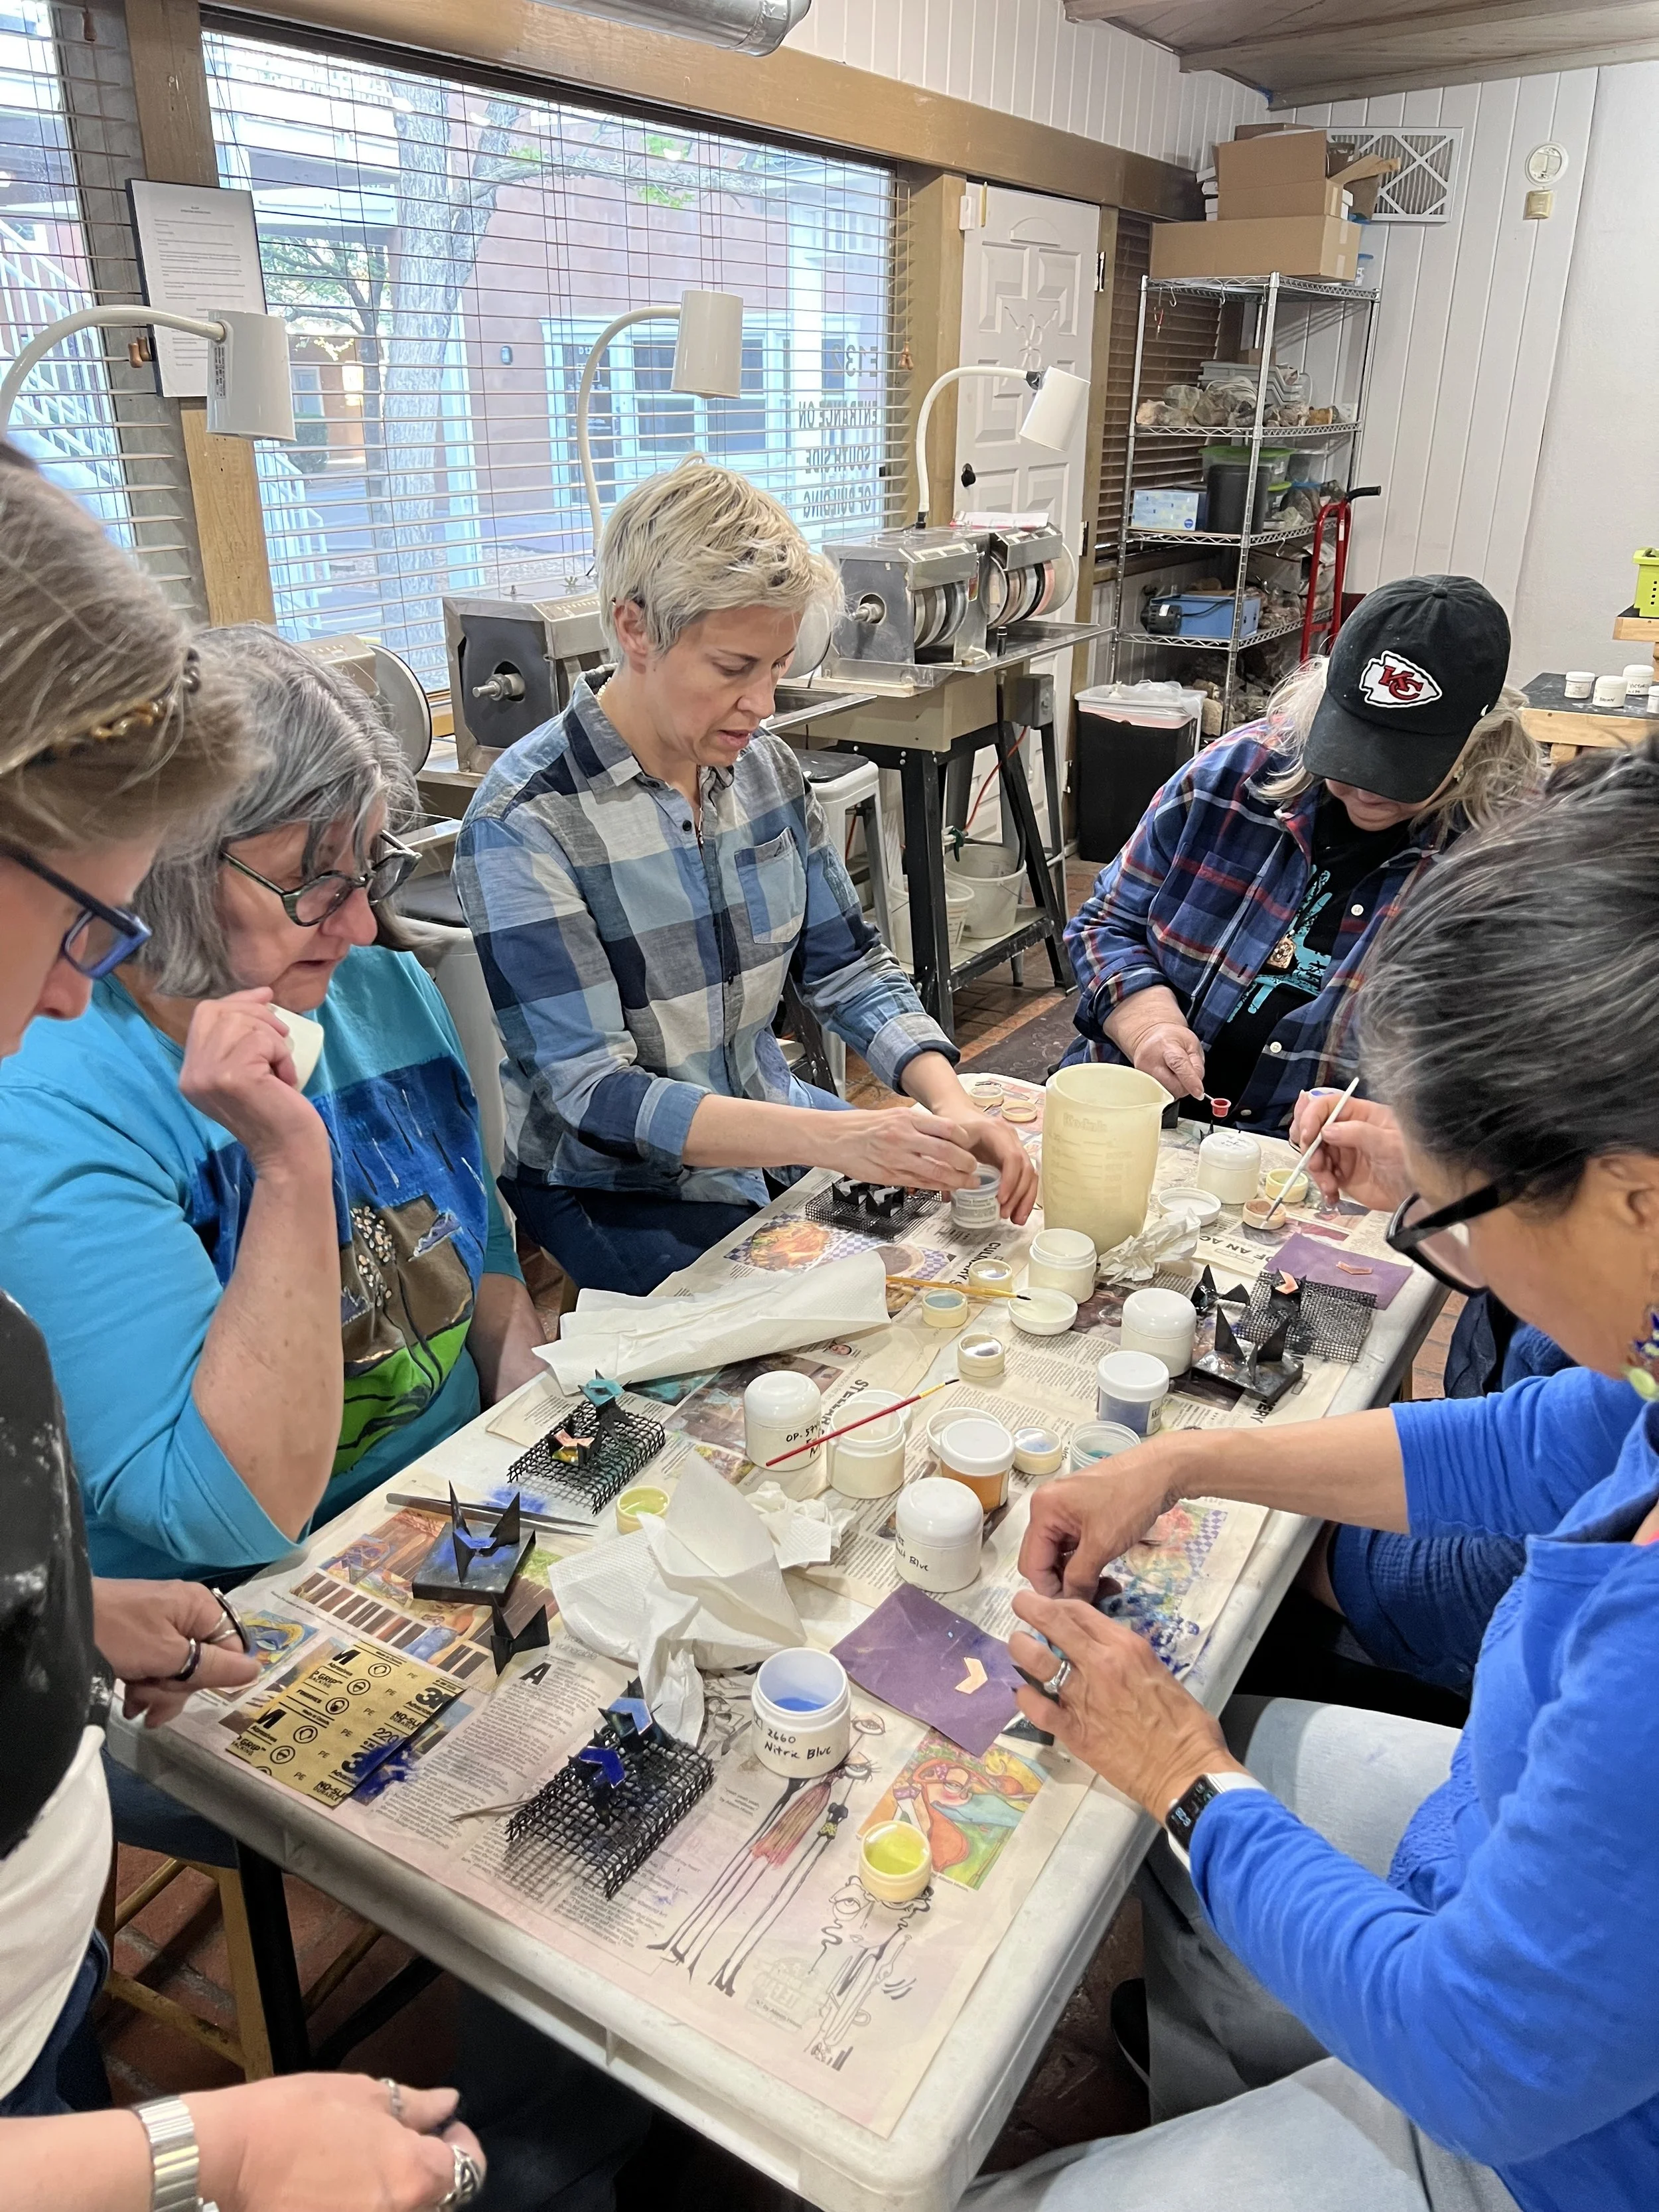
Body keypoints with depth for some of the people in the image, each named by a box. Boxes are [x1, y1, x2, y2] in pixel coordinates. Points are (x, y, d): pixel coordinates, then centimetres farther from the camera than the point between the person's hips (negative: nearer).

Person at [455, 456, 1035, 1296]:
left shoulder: (764, 766, -1)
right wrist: (832, 1140, -36)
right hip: (618, 1189, -6)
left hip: (769, 1117, 6)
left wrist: (949, 1102, -17)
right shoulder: (525, 823, -21)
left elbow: (846, 963, 2)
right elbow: (595, 1094, -25)